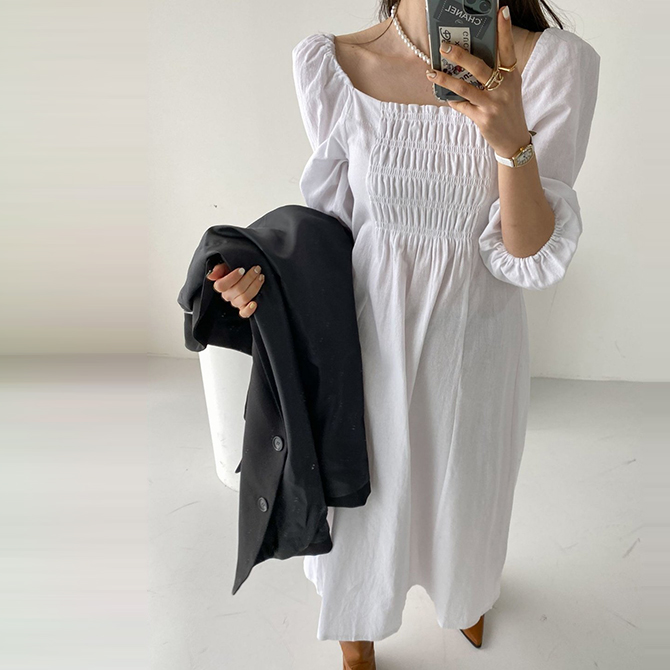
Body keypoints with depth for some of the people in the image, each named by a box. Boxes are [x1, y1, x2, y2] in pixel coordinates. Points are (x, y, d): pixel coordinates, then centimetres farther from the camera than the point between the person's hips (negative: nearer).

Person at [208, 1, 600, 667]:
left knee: (465, 493, 26)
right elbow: (334, 217, 0)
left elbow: (531, 255, -15)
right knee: (360, 501, 18)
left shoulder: (555, 63, -15)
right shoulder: (329, 64, -11)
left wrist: (513, 141, -32)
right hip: (369, 338, 0)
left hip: (475, 338, 1)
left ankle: (466, 588, 67)